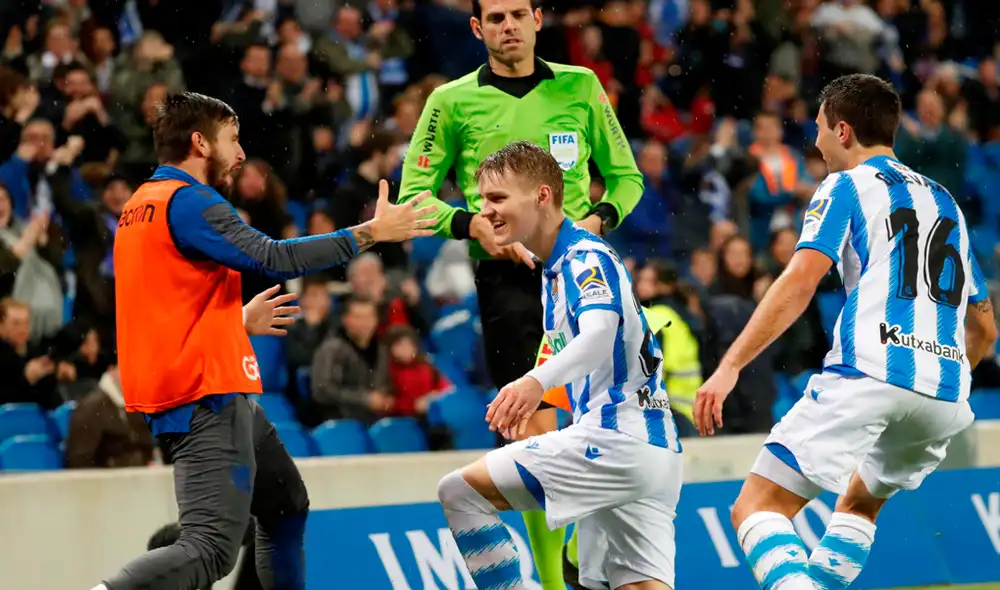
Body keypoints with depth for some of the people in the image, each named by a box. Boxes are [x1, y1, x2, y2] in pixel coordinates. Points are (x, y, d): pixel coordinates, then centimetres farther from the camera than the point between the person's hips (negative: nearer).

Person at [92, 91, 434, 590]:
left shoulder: (140, 207, 17)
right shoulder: (188, 202, -13)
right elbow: (274, 258, -21)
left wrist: (240, 321, 33)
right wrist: (370, 233, -12)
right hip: (209, 397, -11)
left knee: (287, 507, 23)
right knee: (211, 548, -19)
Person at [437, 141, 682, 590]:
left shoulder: (587, 257, -8)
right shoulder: (555, 269, 22)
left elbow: (601, 333, -29)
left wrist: (539, 381, -46)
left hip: (615, 437, -10)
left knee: (459, 491, -9)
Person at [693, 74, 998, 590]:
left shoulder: (847, 186, 7)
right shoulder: (944, 202, 26)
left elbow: (800, 282, -10)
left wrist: (729, 367, -13)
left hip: (867, 374, -7)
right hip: (945, 399, 7)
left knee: (756, 508, -5)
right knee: (859, 503, 31)